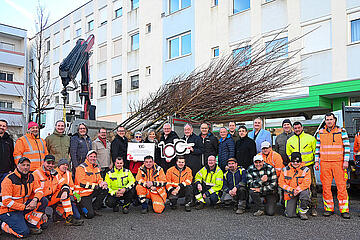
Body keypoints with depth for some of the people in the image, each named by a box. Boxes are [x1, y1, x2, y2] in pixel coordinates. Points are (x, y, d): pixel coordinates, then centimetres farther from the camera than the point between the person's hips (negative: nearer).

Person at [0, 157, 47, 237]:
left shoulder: (30, 176, 3)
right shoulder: (9, 179, -18)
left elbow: (39, 190, 2)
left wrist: (35, 200, -21)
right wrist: (24, 207, -22)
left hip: (24, 205, 7)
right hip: (8, 210, -6)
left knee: (43, 201, -12)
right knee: (24, 232, -22)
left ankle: (31, 225, -5)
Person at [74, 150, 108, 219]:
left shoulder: (96, 168, 12)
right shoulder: (81, 167, -13)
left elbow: (100, 180, 14)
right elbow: (82, 183, -21)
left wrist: (103, 184, -12)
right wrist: (97, 186, -24)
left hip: (92, 192, 8)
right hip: (83, 194, -8)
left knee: (105, 189, -16)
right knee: (90, 215, -19)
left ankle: (94, 208, -3)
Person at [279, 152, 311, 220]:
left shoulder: (305, 170, -4)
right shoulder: (285, 170, 2)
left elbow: (306, 183, -12)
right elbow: (281, 182, -2)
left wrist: (297, 190, -24)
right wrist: (291, 190, -14)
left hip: (302, 191, -1)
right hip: (290, 194, 1)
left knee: (305, 194, -38)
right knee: (290, 215, -11)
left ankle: (302, 212, -12)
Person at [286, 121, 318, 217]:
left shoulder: (310, 138, 5)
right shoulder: (290, 140, 13)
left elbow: (315, 151, 8)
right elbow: (288, 155, 20)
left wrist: (316, 162, 1)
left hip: (308, 166, -2)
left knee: (312, 187, -5)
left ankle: (313, 207, 3)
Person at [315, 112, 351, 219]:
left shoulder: (342, 131, 3)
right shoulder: (320, 132, 10)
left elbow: (347, 146, 1)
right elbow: (318, 147, 14)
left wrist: (346, 161, -6)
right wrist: (316, 161, 8)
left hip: (339, 163, -2)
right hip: (324, 163, 2)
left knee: (341, 186, -3)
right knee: (326, 186, 3)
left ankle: (344, 210, 5)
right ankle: (328, 208, 13)